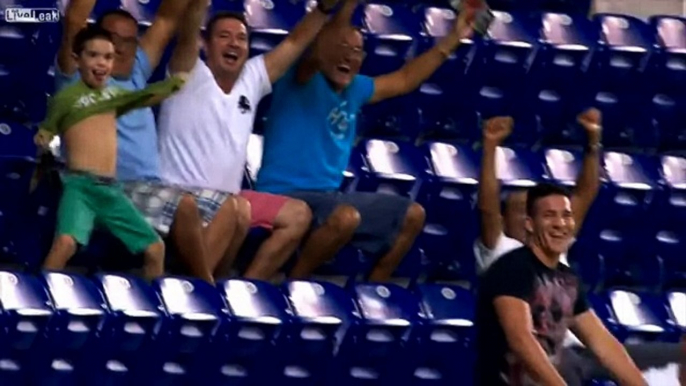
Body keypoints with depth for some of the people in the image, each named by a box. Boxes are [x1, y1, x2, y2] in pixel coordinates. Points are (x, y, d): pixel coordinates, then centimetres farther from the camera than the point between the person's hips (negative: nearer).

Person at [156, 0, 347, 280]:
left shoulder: (251, 79, 11)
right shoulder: (190, 76, -7)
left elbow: (295, 42, 11)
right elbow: (188, 34, -24)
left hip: (228, 197, 8)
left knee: (298, 215, 3)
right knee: (238, 211, -34)